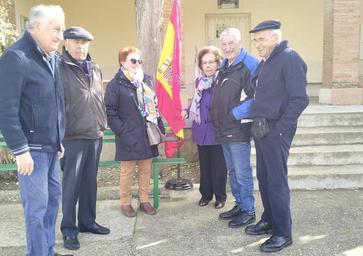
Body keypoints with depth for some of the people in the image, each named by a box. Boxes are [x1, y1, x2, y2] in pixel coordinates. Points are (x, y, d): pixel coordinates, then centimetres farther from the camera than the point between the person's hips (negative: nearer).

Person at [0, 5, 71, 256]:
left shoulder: (52, 57, 11)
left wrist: (59, 139, 16)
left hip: (51, 146, 8)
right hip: (32, 148, -8)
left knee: (53, 197, 14)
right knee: (37, 204, -1)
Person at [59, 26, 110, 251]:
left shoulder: (95, 69, 13)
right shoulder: (61, 69, -7)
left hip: (95, 135, 6)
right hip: (73, 136, -6)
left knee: (90, 182, 15)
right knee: (72, 183, 1)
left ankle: (88, 221, 29)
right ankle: (69, 229, 14)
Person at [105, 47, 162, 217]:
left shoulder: (147, 80, 11)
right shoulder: (116, 84, -6)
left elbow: (154, 105, 16)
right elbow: (110, 112, -9)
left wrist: (159, 127, 9)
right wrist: (122, 131, -15)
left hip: (147, 134, 5)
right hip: (128, 137, -5)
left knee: (146, 169, 12)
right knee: (127, 171, 4)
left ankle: (144, 200, 25)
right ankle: (125, 203, 20)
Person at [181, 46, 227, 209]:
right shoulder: (199, 81, 6)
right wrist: (187, 111, 1)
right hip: (201, 129, 5)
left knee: (218, 165, 8)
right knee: (204, 164, 16)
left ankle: (220, 196, 25)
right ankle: (206, 194, 31)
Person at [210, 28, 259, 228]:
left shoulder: (249, 65, -12)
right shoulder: (223, 66, 15)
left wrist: (241, 114, -17)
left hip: (239, 130, -9)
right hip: (224, 129, 9)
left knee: (242, 173, -1)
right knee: (232, 171, 17)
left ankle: (248, 211, 13)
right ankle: (239, 205, 30)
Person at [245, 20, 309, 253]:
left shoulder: (289, 58, -11)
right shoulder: (265, 62, 16)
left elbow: (300, 99, -16)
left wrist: (279, 127, -17)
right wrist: (258, 121, 8)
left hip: (276, 130, -9)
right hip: (262, 129, 9)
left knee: (277, 181, -3)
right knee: (264, 178, 15)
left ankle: (283, 234, 9)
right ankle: (269, 221, 30)